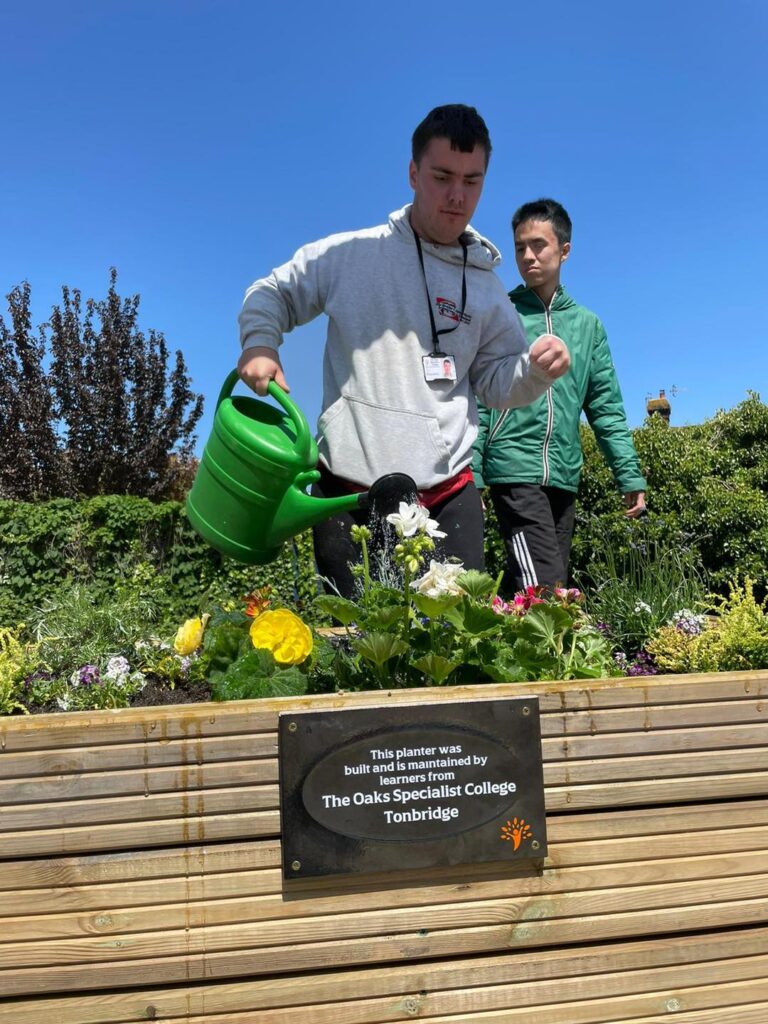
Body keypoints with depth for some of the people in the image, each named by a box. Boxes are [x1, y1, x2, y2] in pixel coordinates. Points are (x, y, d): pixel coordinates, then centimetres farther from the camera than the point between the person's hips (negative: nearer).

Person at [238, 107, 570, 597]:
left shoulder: (486, 288, 12)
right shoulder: (348, 253, 3)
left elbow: (498, 383, 12)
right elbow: (271, 295, 13)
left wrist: (536, 368, -10)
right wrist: (260, 344, -7)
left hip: (448, 493, 3)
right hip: (349, 487, -2)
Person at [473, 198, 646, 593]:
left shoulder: (587, 324, 14)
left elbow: (606, 407, 13)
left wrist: (630, 475, 6)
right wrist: (469, 473, -8)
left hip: (564, 476, 4)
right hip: (514, 468, -4)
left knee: (523, 587, 8)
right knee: (544, 588, -14)